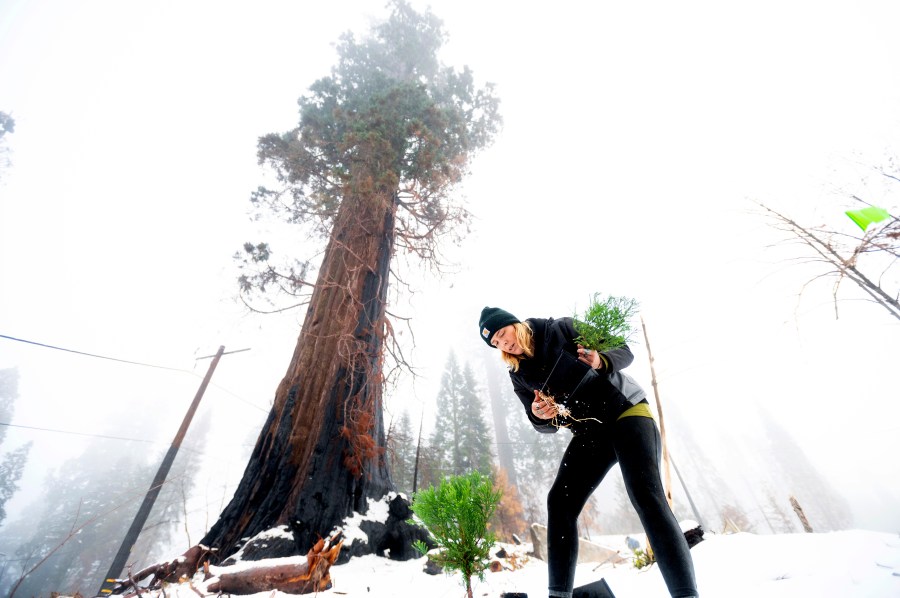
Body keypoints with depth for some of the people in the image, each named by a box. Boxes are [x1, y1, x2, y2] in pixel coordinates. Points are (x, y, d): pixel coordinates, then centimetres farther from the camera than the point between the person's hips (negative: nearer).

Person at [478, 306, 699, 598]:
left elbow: (624, 352, -7)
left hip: (627, 410, -4)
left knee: (646, 494, -21)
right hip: (589, 432, 5)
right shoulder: (519, 374, 2)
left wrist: (601, 361, -29)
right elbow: (546, 426, 5)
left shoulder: (563, 329, -10)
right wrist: (538, 415, -19)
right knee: (559, 502, -5)